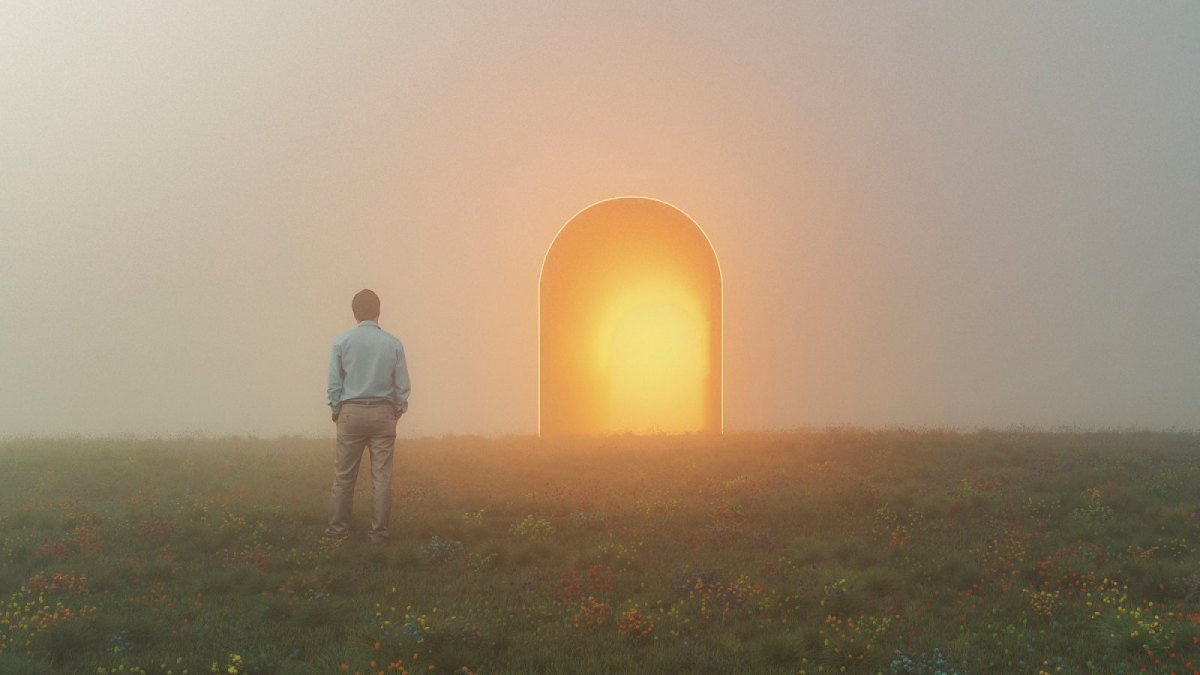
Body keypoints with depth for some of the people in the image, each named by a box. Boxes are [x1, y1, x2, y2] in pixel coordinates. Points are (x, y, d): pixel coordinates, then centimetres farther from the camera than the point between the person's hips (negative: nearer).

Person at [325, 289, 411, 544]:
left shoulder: (342, 341, -1)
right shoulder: (393, 343, 0)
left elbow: (334, 382, 0)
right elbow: (403, 386, 3)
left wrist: (336, 411, 11)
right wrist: (397, 412, 14)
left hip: (351, 412, 0)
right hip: (383, 413, 0)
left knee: (344, 475, 7)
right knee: (382, 476, 3)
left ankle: (337, 527, 11)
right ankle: (379, 531, 6)